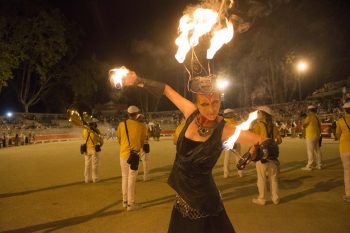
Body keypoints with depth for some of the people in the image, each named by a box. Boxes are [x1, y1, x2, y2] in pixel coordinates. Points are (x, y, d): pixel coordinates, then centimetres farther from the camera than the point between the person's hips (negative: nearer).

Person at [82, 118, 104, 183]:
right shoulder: (96, 130, -12)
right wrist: (100, 145, 16)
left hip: (87, 149, 5)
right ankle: (95, 178, 7)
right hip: (94, 149, -5)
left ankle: (87, 179, 14)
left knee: (87, 164, 10)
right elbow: (101, 140, -4)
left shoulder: (85, 130, 1)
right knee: (95, 165, 3)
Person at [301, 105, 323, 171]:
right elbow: (319, 127, 17)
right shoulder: (316, 117, 14)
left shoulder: (309, 116, -14)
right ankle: (319, 165, 16)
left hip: (311, 136, -9)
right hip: (316, 136, 9)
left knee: (310, 151, -7)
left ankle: (309, 166, -5)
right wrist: (318, 136, 22)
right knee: (317, 151, 12)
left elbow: (303, 125, -11)